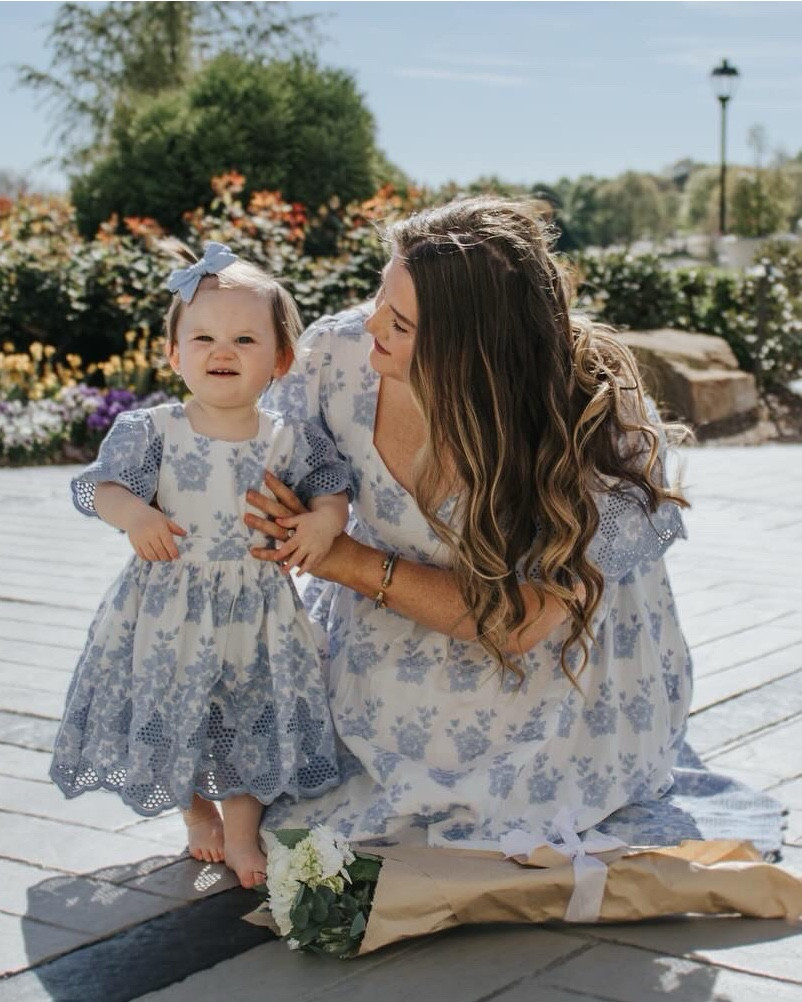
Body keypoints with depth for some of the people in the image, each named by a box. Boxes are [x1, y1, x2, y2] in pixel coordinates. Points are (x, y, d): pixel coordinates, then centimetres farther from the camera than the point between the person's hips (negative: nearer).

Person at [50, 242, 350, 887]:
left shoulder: (291, 440, -5)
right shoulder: (151, 431, -9)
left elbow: (333, 488, 2)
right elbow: (101, 486, -10)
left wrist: (325, 520, -19)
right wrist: (133, 513, -30)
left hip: (256, 611, 0)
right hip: (169, 608, 0)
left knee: (254, 720, 8)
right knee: (171, 716, 13)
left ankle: (241, 831, 30)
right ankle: (197, 812, 41)